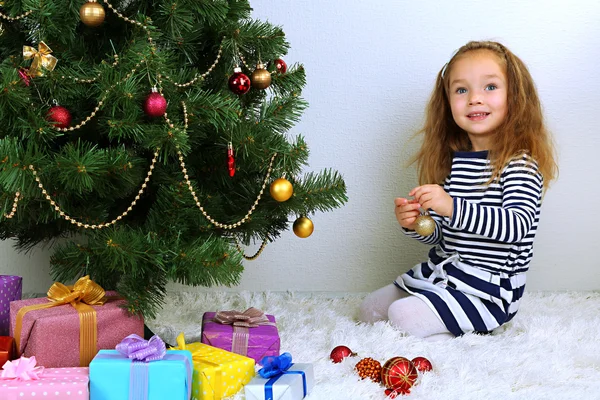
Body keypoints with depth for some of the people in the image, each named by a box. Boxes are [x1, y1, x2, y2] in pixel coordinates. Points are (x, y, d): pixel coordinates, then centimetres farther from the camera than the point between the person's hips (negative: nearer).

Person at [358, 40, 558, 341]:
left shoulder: (520, 164, -15)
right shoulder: (452, 161, 8)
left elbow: (518, 224, -31)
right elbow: (439, 234, 12)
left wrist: (454, 208, -41)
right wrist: (414, 224, -12)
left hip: (488, 287, -8)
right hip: (441, 272, 9)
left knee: (404, 316, -22)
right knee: (370, 310, 12)